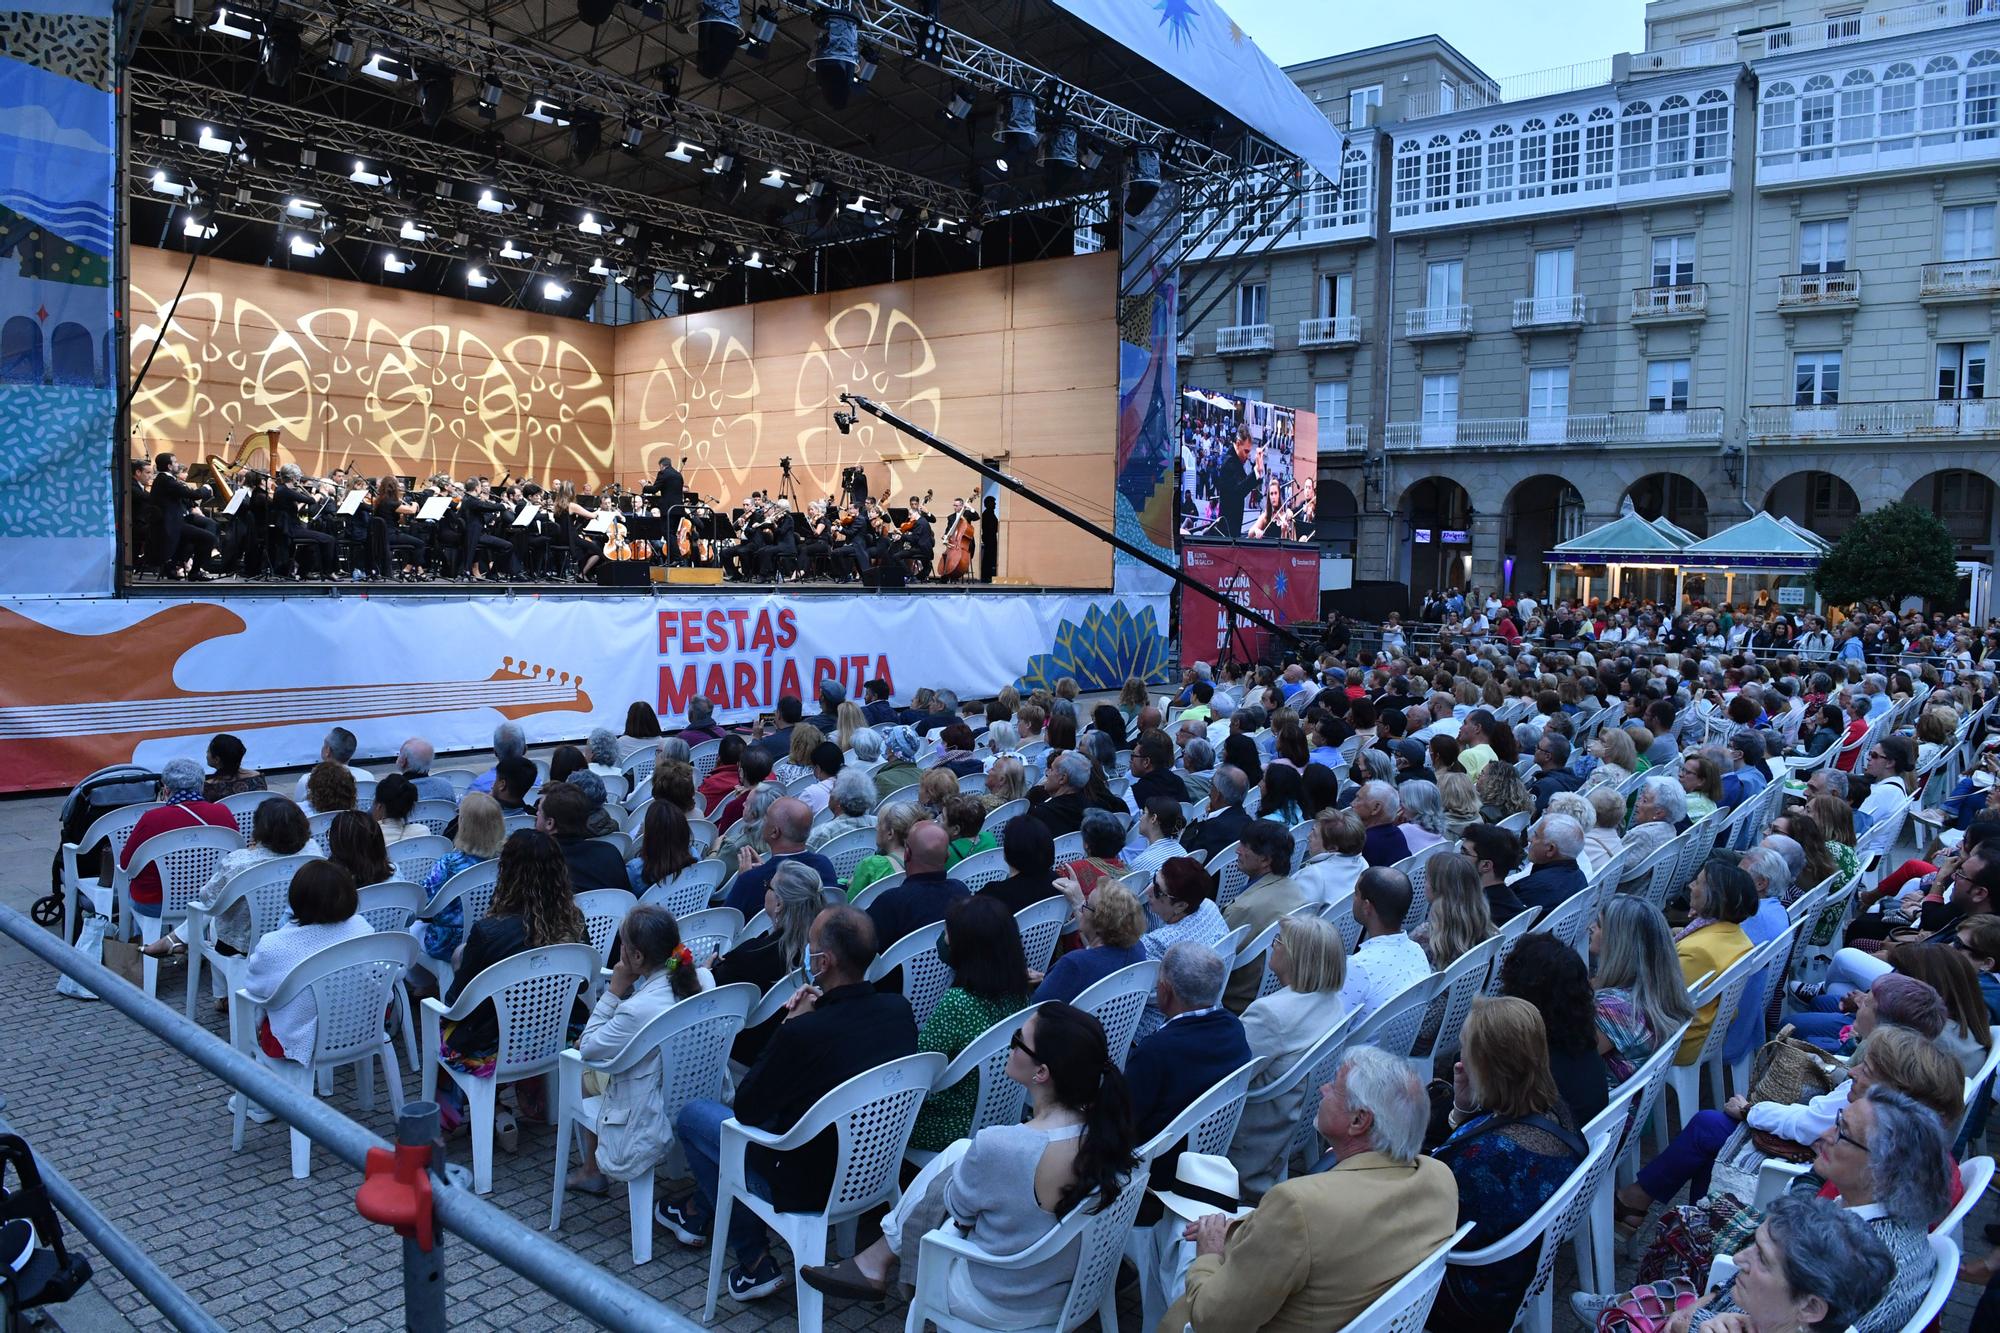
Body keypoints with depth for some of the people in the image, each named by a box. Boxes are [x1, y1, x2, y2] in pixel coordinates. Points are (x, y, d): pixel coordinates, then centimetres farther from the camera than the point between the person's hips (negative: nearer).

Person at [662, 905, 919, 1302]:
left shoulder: (803, 1033, -31)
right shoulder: (899, 1010, -11)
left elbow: (746, 1109, -15)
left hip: (810, 1185, -7)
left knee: (693, 1114, 14)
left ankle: (755, 1261, 20)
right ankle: (698, 1208, 44)